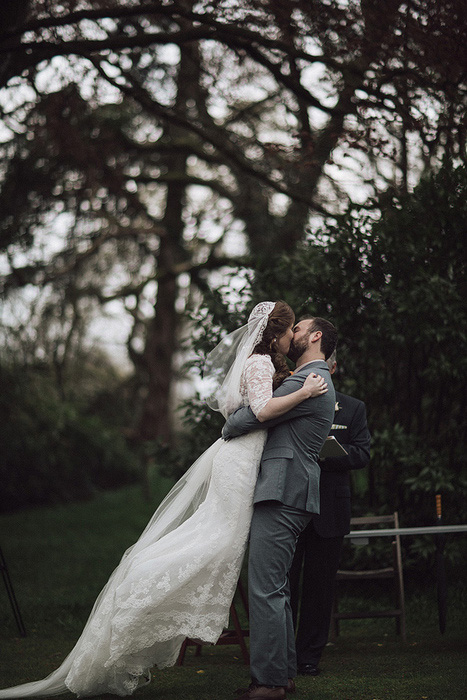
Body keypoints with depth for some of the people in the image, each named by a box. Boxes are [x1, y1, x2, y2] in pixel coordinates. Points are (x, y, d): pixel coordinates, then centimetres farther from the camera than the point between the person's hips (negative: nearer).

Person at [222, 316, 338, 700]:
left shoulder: (309, 381, -11)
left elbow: (254, 415, -13)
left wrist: (227, 428, 5)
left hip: (283, 495, -11)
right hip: (285, 493, 11)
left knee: (266, 589, -10)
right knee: (275, 587, 15)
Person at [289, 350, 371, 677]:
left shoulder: (353, 409, 10)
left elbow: (362, 454, 0)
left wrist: (323, 451, -16)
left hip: (329, 512, 1)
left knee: (320, 585, 5)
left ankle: (309, 656, 14)